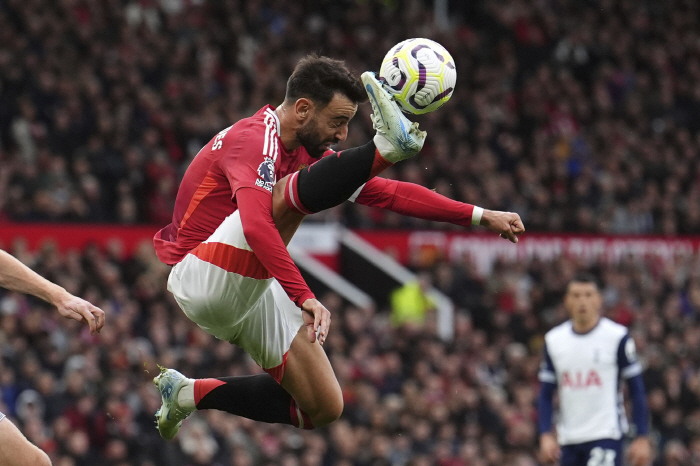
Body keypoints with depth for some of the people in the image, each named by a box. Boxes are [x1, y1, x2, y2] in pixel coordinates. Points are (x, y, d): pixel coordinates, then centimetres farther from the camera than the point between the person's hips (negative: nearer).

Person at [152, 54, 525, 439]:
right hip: (201, 275, -10)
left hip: (252, 293, 10)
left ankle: (191, 394, 15)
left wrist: (479, 216, 6)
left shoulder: (307, 153, 11)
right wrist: (304, 297, -44)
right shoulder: (254, 140, -18)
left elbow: (389, 193, 12)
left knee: (324, 408, 6)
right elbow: (256, 226, -35)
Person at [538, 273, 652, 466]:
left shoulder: (617, 337, -4)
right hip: (568, 440, 5)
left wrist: (642, 438, -6)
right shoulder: (554, 340, 8)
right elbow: (546, 394, 11)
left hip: (606, 436, -5)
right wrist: (545, 435, -2)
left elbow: (637, 390, -2)